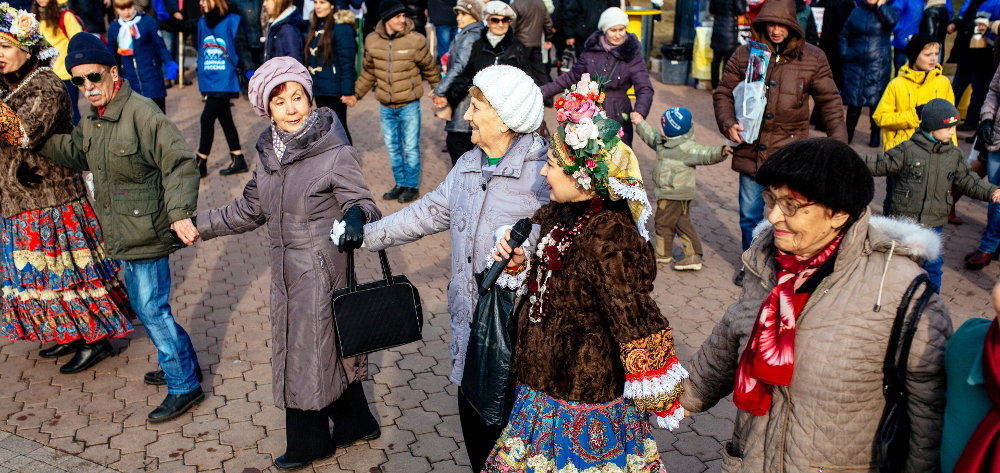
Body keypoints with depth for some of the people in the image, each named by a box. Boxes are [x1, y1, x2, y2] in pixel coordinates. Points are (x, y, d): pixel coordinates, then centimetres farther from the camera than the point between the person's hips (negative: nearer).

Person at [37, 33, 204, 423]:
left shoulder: (141, 113, -20)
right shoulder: (93, 120, 8)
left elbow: (179, 164, -24)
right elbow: (77, 154, 20)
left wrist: (179, 212, -34)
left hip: (147, 236, -10)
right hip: (124, 237, 10)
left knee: (152, 310, -3)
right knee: (145, 306, 20)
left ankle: (183, 386, 11)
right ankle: (183, 362, 36)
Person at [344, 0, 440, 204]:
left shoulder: (415, 40, -11)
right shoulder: (372, 41, -2)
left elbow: (430, 69, 1)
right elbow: (368, 73, 11)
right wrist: (356, 95, 13)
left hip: (409, 104, -4)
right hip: (385, 106, 4)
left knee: (410, 147, 3)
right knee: (392, 147, 13)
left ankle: (412, 186, 18)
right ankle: (400, 183, 28)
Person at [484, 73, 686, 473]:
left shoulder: (608, 241, -28)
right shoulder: (558, 216, -2)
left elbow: (636, 324, -23)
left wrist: (662, 403, -15)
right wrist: (519, 262, -6)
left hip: (584, 406, -8)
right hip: (545, 379, 8)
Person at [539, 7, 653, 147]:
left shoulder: (632, 54, -5)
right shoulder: (592, 48, 4)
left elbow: (645, 88, -10)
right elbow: (572, 76, 14)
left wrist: (640, 111, -31)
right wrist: (544, 91, 10)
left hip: (618, 117, -2)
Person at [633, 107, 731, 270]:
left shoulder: (687, 148, -21)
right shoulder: (664, 142, 8)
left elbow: (705, 155, -30)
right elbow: (651, 137, 26)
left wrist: (721, 152, -48)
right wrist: (639, 123, 32)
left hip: (675, 195, -10)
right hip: (667, 193, 10)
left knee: (663, 222, 4)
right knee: (682, 223, 10)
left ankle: (663, 253, 22)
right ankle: (693, 256, 13)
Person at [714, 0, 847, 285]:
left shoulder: (813, 59, -1)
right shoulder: (745, 54, 1)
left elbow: (830, 101, 4)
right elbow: (723, 93, 7)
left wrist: (838, 139, -6)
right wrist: (728, 124, -10)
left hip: (789, 154, -1)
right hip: (751, 150, 2)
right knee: (749, 215, 13)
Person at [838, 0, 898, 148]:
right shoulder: (856, 12, 12)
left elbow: (891, 21, -18)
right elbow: (844, 35, 15)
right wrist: (844, 54, 2)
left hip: (878, 67, -1)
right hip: (855, 65, 2)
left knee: (876, 101, 0)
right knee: (853, 102, 2)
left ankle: (875, 135, 12)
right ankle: (848, 133, 14)